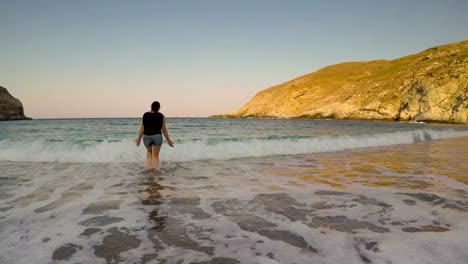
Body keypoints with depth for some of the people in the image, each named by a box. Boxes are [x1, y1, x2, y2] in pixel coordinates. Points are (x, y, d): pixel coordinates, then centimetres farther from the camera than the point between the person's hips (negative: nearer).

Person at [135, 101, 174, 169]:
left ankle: (149, 169, 17)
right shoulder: (161, 116, -4)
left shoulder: (145, 115, 0)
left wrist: (139, 139, 8)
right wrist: (168, 140, 6)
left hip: (147, 137, 2)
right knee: (156, 155, 9)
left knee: (149, 151, 27)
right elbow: (164, 130, -3)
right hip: (157, 136, -2)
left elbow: (142, 128, -2)